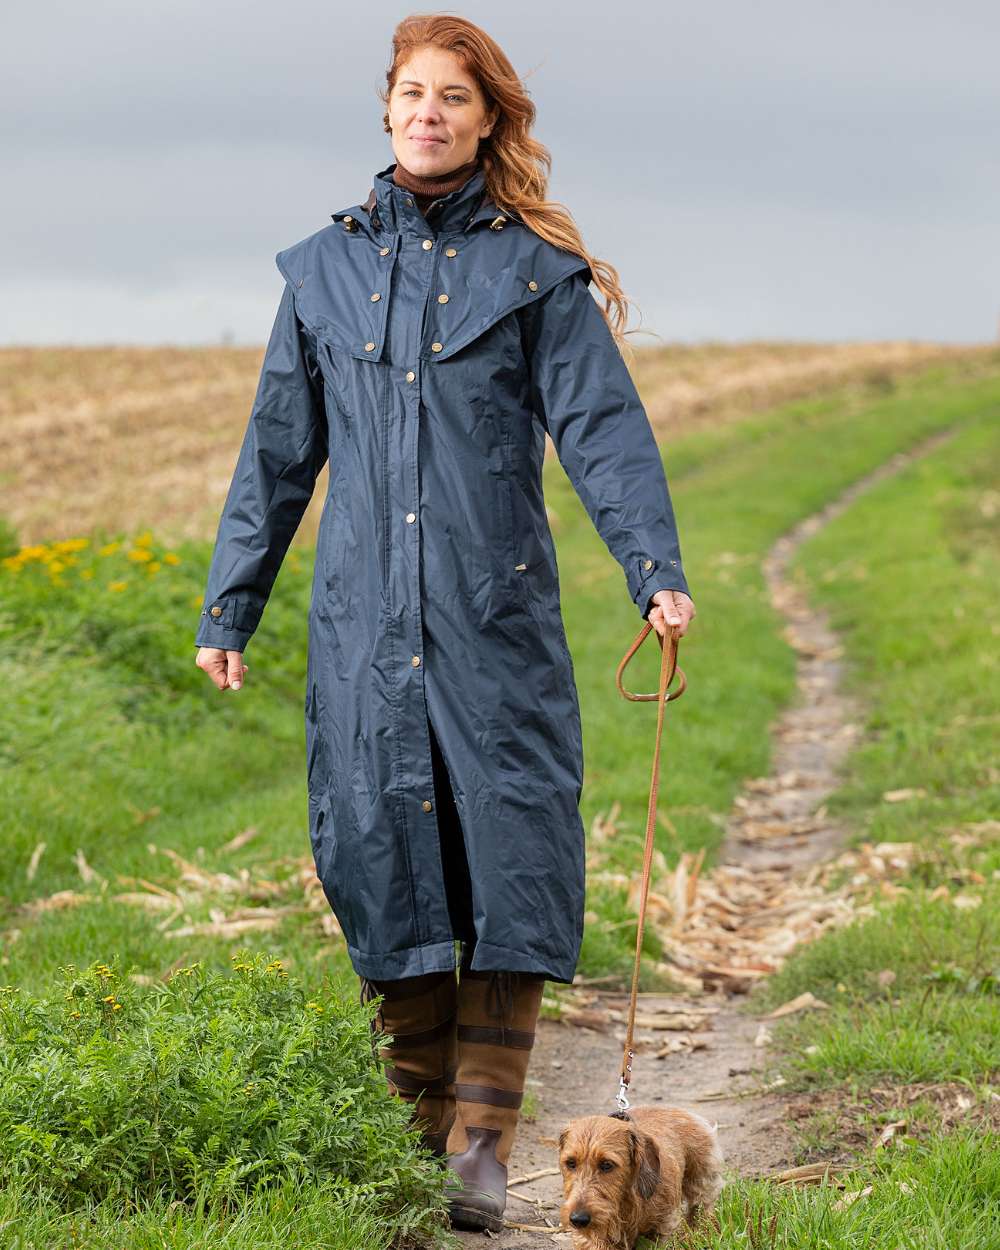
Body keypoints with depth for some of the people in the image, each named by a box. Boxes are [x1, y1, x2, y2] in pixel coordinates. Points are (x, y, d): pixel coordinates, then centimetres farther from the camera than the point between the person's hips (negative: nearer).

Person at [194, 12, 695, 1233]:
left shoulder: (536, 269, 4)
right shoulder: (324, 270, 11)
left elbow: (604, 429, -4)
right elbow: (276, 454, 16)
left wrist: (655, 569, -18)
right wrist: (228, 607, 15)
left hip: (496, 615, -2)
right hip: (365, 619, 2)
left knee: (505, 861, -7)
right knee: (383, 854, 3)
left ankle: (484, 1141, 0)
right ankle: (421, 1127, 15)